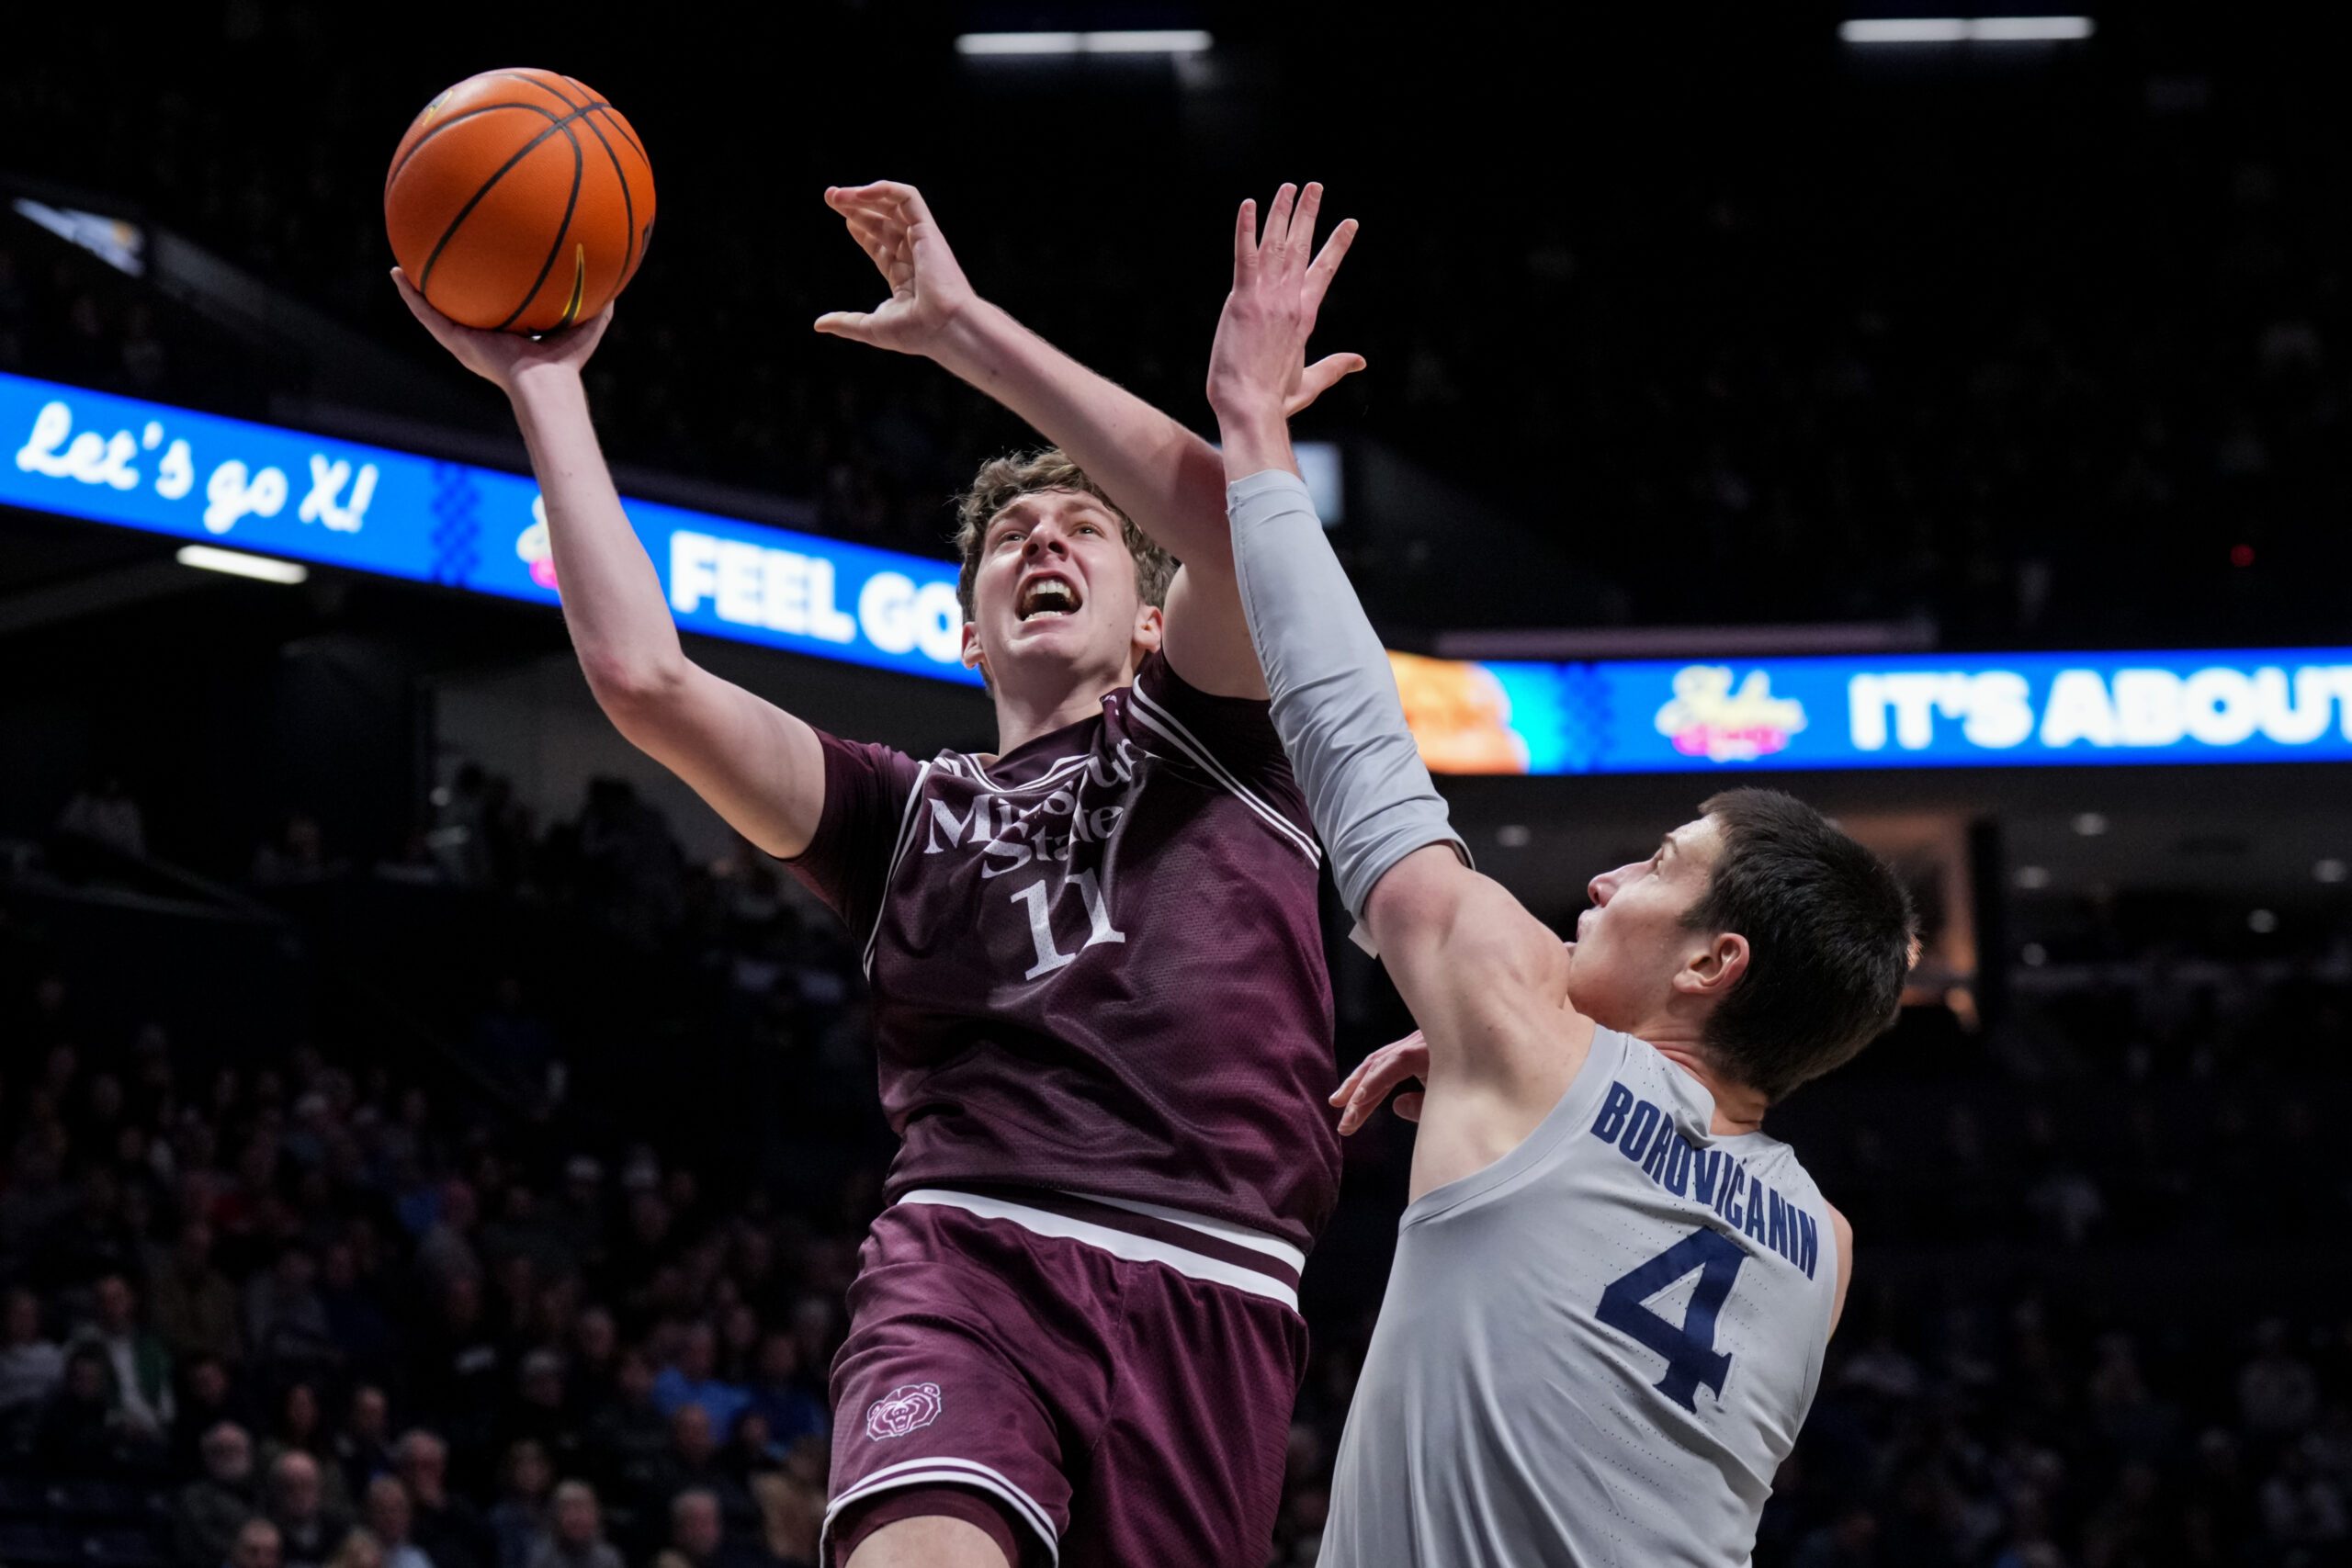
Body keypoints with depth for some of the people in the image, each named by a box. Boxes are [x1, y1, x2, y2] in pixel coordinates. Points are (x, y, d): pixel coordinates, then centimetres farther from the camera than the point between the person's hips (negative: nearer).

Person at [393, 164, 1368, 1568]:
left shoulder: (1207, 730, 19)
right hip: (964, 1257, 0)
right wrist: (545, 387, 15)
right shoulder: (906, 813, 25)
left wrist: (959, 323, 1)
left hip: (1203, 1294, 0)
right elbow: (643, 676, 12)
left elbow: (1221, 509, -2)